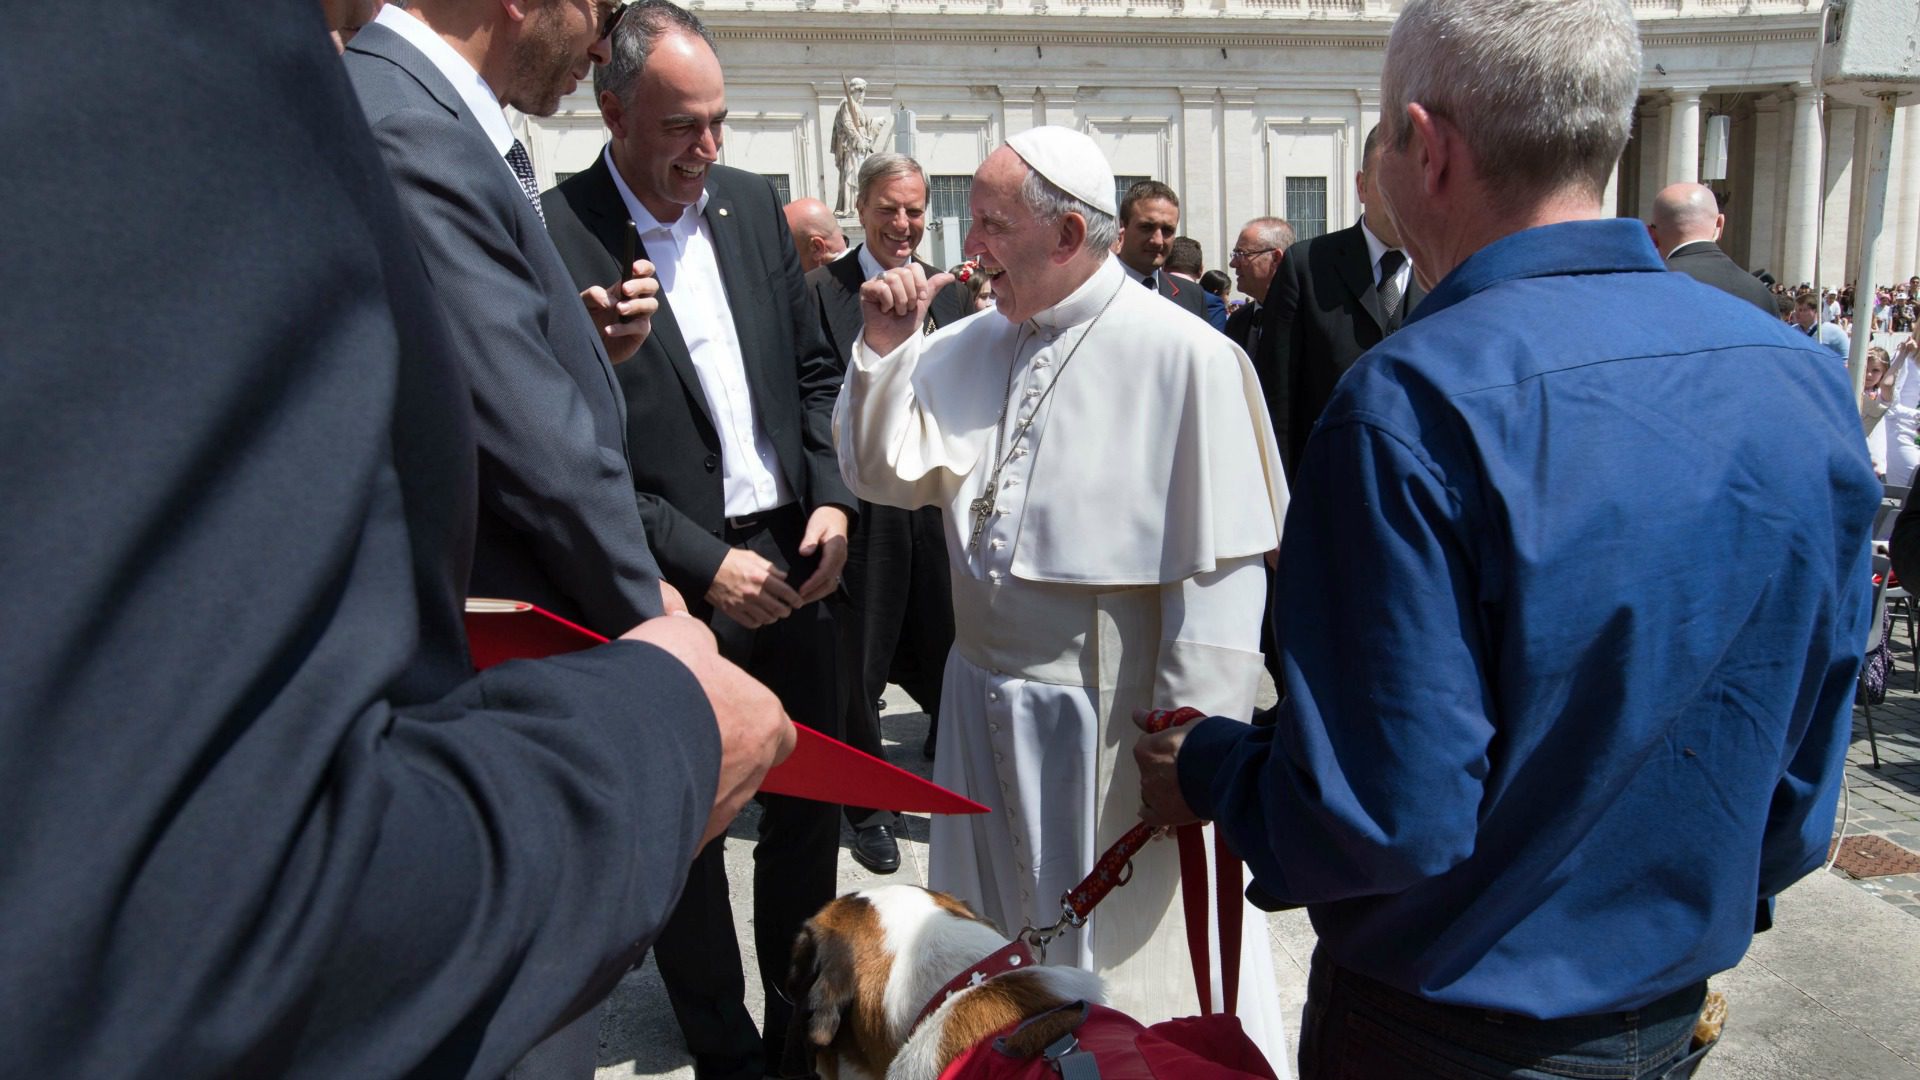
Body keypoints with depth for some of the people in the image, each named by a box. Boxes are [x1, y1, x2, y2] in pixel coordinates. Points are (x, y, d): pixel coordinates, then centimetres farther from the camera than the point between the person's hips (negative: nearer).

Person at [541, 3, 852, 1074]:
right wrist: (704, 563, -15)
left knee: (811, 798, 16)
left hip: (794, 558, 5)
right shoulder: (553, 236, -12)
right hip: (677, 585, -5)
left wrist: (832, 498, -1)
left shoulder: (754, 202, 5)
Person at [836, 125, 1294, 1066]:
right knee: (999, 961, 24)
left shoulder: (1187, 359, -15)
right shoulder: (970, 344, 4)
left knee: (1125, 962, 13)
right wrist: (885, 347, -6)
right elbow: (885, 474, 7)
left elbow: (1221, 574, -16)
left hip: (1115, 727, -6)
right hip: (987, 708, 6)